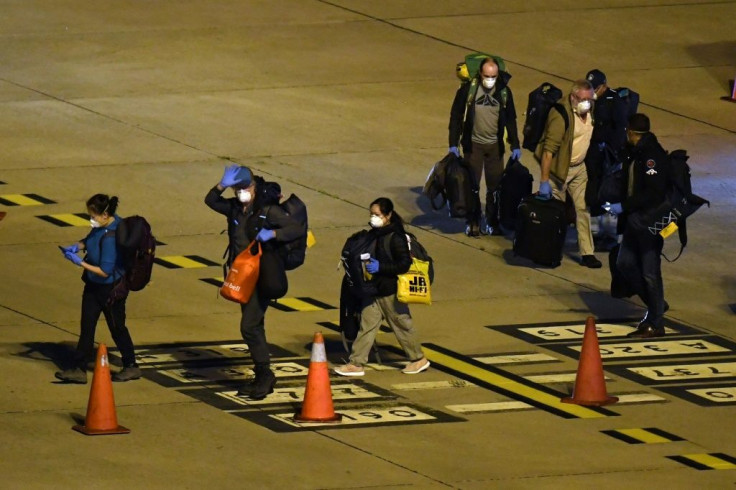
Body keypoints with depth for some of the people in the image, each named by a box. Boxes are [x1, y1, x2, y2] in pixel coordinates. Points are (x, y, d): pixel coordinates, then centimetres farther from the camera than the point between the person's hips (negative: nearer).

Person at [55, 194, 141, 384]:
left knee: (116, 327, 10)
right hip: (94, 286, 9)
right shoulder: (102, 226, -5)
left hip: (111, 288, -9)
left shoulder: (111, 238, -32)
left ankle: (131, 367, 28)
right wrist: (78, 246, -5)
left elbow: (104, 272, -28)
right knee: (87, 326, 10)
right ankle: (78, 369, 15)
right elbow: (90, 239, 16)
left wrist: (80, 262, -23)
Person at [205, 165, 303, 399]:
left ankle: (264, 374, -2)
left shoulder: (268, 210, -13)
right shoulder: (235, 208, 7)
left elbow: (297, 229, -16)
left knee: (250, 326, -14)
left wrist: (272, 234, -30)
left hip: (262, 275, -8)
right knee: (254, 327, 13)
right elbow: (211, 201, 13)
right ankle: (262, 379, 20)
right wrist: (222, 185, -5)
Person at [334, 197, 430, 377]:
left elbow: (404, 264, -22)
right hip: (374, 287, 8)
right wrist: (366, 264, 4)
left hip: (390, 292, -8)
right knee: (366, 325, 5)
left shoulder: (396, 237, -18)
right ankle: (356, 364, 7)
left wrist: (380, 267, -26)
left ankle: (419, 359, 22)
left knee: (402, 325, 6)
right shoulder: (374, 234, 7)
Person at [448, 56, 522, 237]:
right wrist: (453, 144, -7)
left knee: (495, 186, 4)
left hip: (495, 145, 2)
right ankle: (473, 223, 12)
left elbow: (511, 119, 5)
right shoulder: (468, 89, -11)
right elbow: (456, 116, -4)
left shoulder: (504, 91, -4)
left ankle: (492, 222, 15)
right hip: (473, 144, -2)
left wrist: (515, 146, 1)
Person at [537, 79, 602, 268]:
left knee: (583, 208, 3)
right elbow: (549, 149, -27)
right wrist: (544, 181, -28)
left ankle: (587, 253, 5)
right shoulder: (561, 115, -25)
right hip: (558, 168, -6)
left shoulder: (590, 110, -2)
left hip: (579, 167, 6)